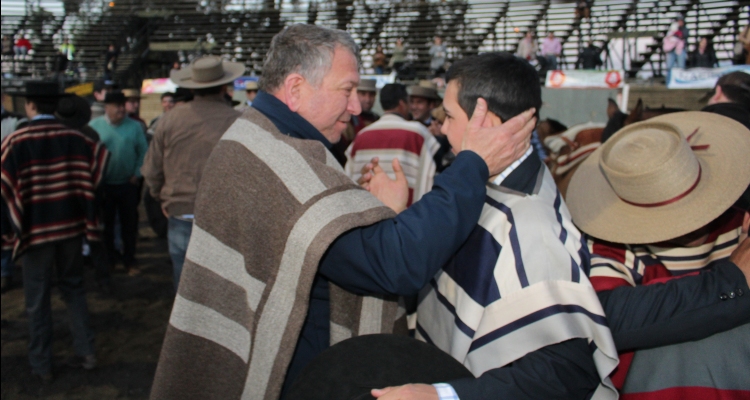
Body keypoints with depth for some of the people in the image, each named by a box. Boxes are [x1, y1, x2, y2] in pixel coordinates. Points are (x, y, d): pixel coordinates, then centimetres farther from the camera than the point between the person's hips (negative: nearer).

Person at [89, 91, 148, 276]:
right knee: (105, 224, 11)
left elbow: (143, 152, 1)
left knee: (129, 224, 7)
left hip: (128, 184, 0)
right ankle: (108, 260, 25)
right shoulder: (94, 126, -4)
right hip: (103, 185, 0)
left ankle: (130, 261, 19)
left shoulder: (134, 126, -2)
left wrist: (137, 174, -5)